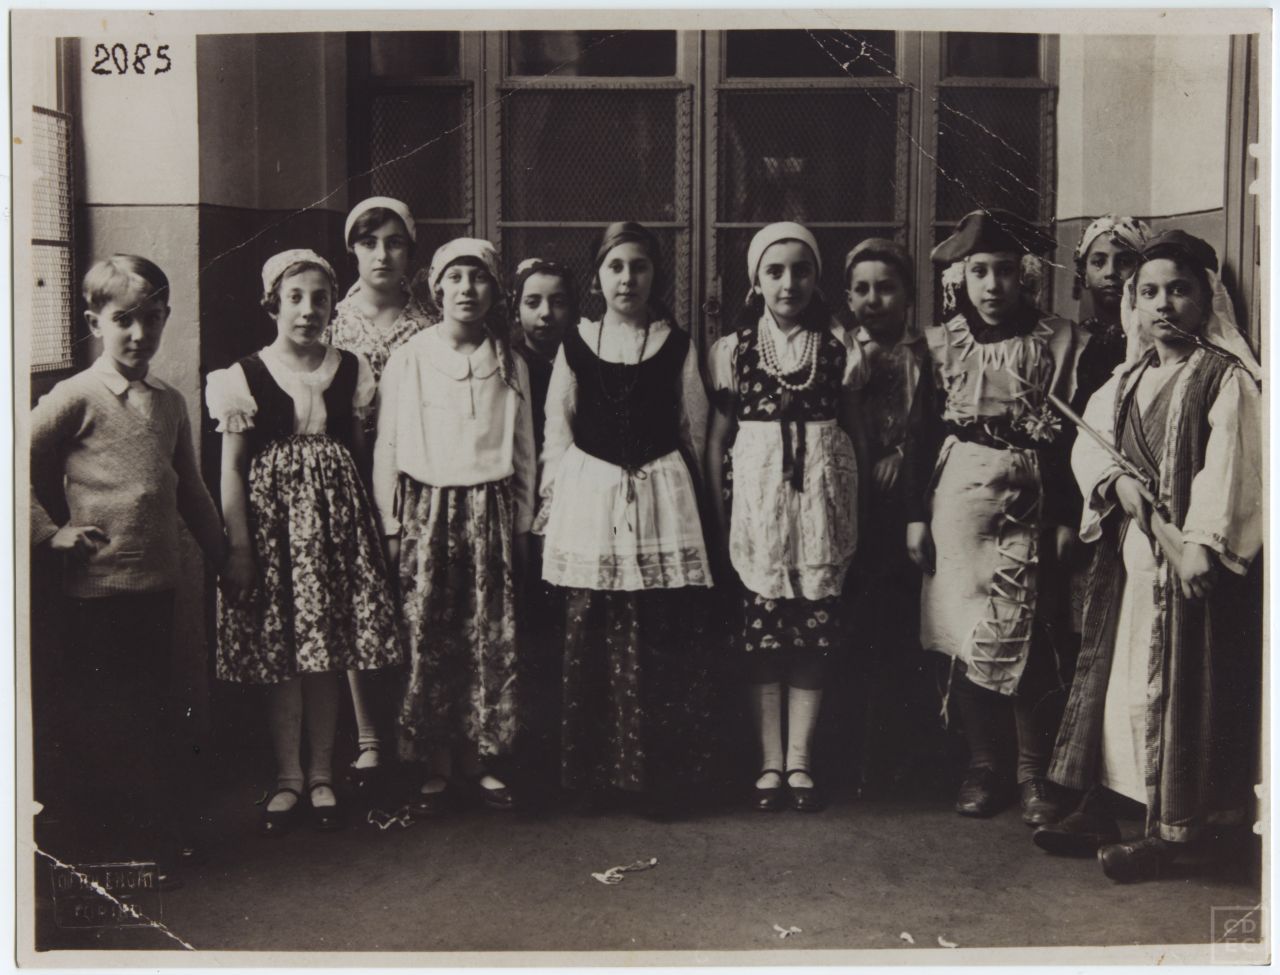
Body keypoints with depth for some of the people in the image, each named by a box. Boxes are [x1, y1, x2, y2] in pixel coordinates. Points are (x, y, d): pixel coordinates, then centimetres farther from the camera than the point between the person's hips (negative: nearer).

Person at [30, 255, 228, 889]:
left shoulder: (169, 402, 9)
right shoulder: (77, 398, -10)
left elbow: (188, 487, 19)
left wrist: (220, 550, 22)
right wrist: (51, 532, -10)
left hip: (158, 581, 6)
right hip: (100, 587, -5)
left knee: (153, 712, 15)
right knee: (103, 723, 5)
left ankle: (166, 835, 28)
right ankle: (111, 853, 17)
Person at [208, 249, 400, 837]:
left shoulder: (351, 371, 6)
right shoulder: (246, 376, -2)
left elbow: (361, 452, 11)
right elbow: (231, 468, -2)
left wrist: (371, 522, 5)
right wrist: (239, 545, -7)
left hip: (336, 513, 2)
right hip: (272, 513, -2)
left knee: (327, 657, 6)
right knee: (281, 657, 3)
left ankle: (322, 777, 18)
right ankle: (288, 779, 16)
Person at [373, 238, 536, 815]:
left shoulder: (510, 365, 8)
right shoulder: (408, 360, 2)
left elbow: (524, 450, 11)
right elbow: (387, 448, 3)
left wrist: (522, 523, 9)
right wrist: (390, 524, 0)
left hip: (490, 510, 2)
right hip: (427, 511, -2)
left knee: (491, 641, 1)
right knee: (427, 643, -2)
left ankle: (478, 761, 13)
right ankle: (435, 771, 7)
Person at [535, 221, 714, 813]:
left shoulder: (677, 346, 6)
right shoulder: (575, 345, 8)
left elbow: (694, 430, 12)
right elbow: (557, 431, 10)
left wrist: (673, 485, 11)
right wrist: (556, 500, 6)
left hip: (661, 498, 0)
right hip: (589, 498, 1)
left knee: (662, 642, -4)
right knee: (589, 640, 0)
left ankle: (661, 776, 8)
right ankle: (592, 774, 12)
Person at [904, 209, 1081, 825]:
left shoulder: (1055, 338, 2)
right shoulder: (941, 343, 6)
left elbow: (1071, 433, 2)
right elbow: (923, 432, 7)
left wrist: (1066, 517, -2)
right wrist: (916, 514, 3)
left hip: (1029, 501, -1)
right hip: (957, 496, 2)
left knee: (1026, 635, -5)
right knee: (964, 634, 3)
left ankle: (1033, 773, 10)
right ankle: (984, 767, 16)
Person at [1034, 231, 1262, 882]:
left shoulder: (1228, 378, -7)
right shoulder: (1126, 380, 15)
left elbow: (1227, 468, -16)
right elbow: (1087, 443, 10)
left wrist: (1199, 542, -24)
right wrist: (1116, 480, -10)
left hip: (1188, 559, -7)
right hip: (1126, 553, 7)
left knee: (1177, 688, -2)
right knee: (1111, 675, 11)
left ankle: (1170, 828, 8)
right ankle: (1098, 811, 22)